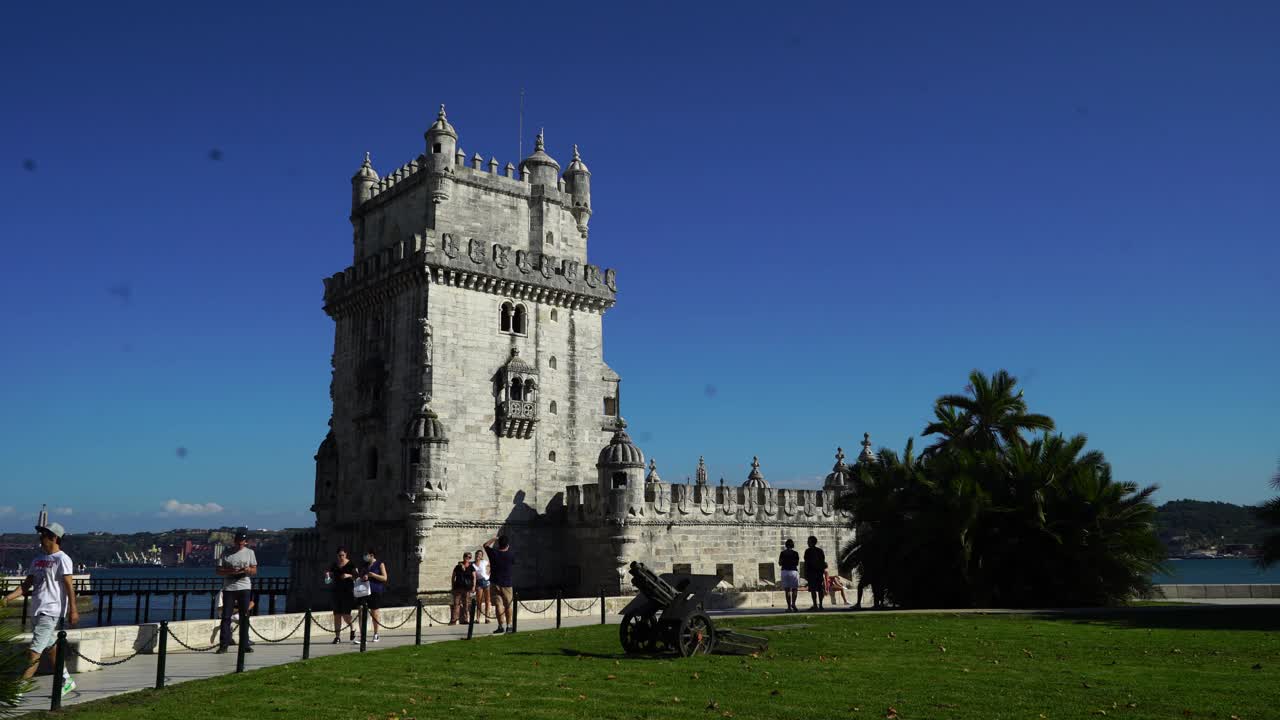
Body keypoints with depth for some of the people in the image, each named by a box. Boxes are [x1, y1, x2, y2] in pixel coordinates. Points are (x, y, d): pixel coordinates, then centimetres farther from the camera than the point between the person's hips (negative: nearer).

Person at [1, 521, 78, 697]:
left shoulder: (62, 559, -10)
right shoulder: (38, 559, 14)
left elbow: (69, 586, -15)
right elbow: (27, 584, 13)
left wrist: (73, 610, -19)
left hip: (51, 613, -9)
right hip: (37, 611, 9)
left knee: (34, 651, -10)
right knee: (50, 649, 15)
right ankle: (66, 680, 25)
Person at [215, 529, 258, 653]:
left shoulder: (250, 552, 10)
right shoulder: (226, 553, 7)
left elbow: (254, 571, 8)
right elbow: (218, 571, 2)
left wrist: (248, 570, -15)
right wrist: (230, 571, -16)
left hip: (244, 588, 1)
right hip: (228, 588, -1)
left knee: (244, 617, 3)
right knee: (226, 617, -4)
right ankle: (223, 645, -2)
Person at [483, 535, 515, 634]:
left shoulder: (493, 553, -7)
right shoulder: (511, 555, -7)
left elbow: (486, 545, 12)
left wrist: (495, 538, 20)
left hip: (495, 583, -1)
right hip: (507, 584, 1)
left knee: (498, 604, -2)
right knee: (508, 605, 12)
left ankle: (501, 626, -7)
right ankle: (509, 625, 16)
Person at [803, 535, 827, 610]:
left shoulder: (808, 551, -5)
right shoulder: (820, 550, 11)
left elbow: (806, 563, -8)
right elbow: (823, 562, 13)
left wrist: (805, 574, -6)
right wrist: (823, 570, 20)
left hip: (811, 571, -6)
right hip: (819, 571, 6)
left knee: (812, 589, -6)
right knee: (819, 589, 7)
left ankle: (815, 605, -13)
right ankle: (820, 605, 7)